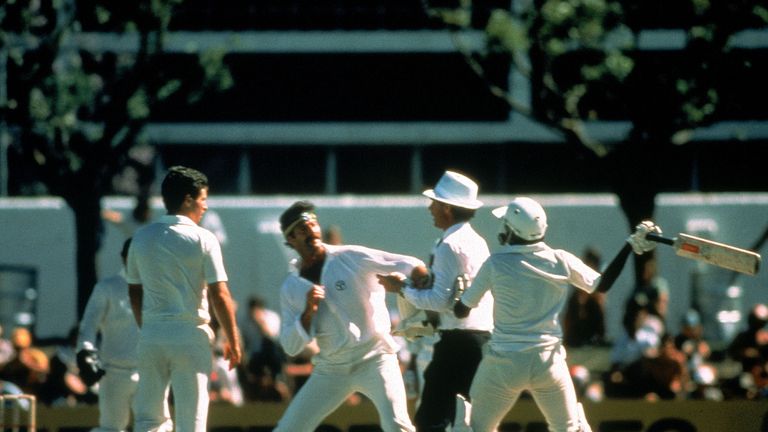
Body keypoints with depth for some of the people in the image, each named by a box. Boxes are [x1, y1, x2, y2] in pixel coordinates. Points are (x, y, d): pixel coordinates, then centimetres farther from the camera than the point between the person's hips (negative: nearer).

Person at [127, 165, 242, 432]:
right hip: (190, 335, -4)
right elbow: (219, 296, -9)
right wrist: (233, 341, 0)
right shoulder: (202, 239, -7)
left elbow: (134, 294, 12)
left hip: (151, 337, 4)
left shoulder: (142, 238, 6)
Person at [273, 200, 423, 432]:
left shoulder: (352, 258, -3)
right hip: (331, 369, 4)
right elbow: (290, 347, 3)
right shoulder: (290, 289, 6)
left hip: (374, 360, -4)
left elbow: (409, 265, -10)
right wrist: (308, 312, -14)